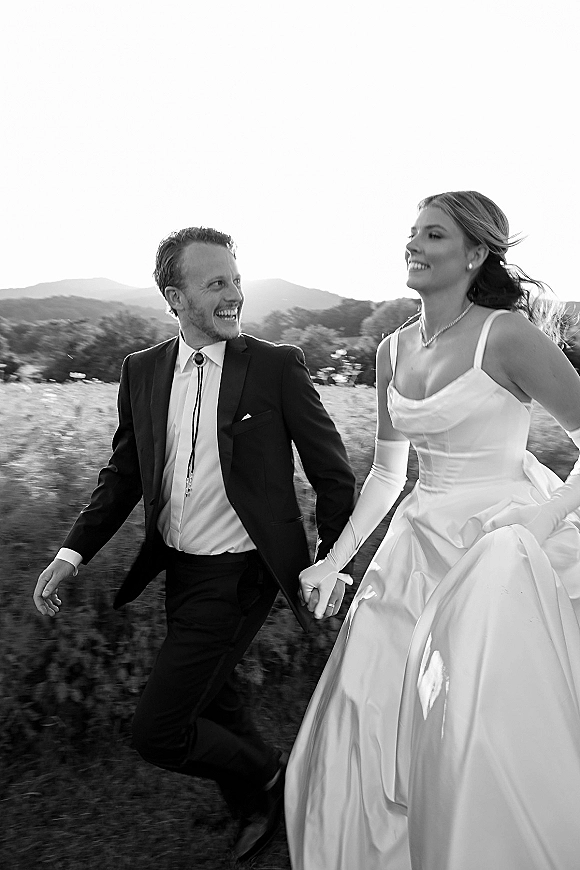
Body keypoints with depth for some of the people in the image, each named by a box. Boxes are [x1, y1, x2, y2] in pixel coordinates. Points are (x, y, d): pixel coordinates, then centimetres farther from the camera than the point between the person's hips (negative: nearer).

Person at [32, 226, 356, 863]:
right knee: (212, 704, 23)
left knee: (156, 730, -3)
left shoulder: (277, 366, -12)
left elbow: (332, 472, -6)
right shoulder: (141, 371, 0)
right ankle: (257, 809, 51)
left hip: (239, 576, -5)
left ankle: (272, 775, 25)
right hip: (178, 570, 6)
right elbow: (124, 473, 8)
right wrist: (73, 553, -1)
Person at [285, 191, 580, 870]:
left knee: (493, 746, 0)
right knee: (369, 733, 12)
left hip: (503, 553, -5)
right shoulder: (393, 351, 6)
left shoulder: (506, 335, -12)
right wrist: (335, 560, 9)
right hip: (419, 547, 6)